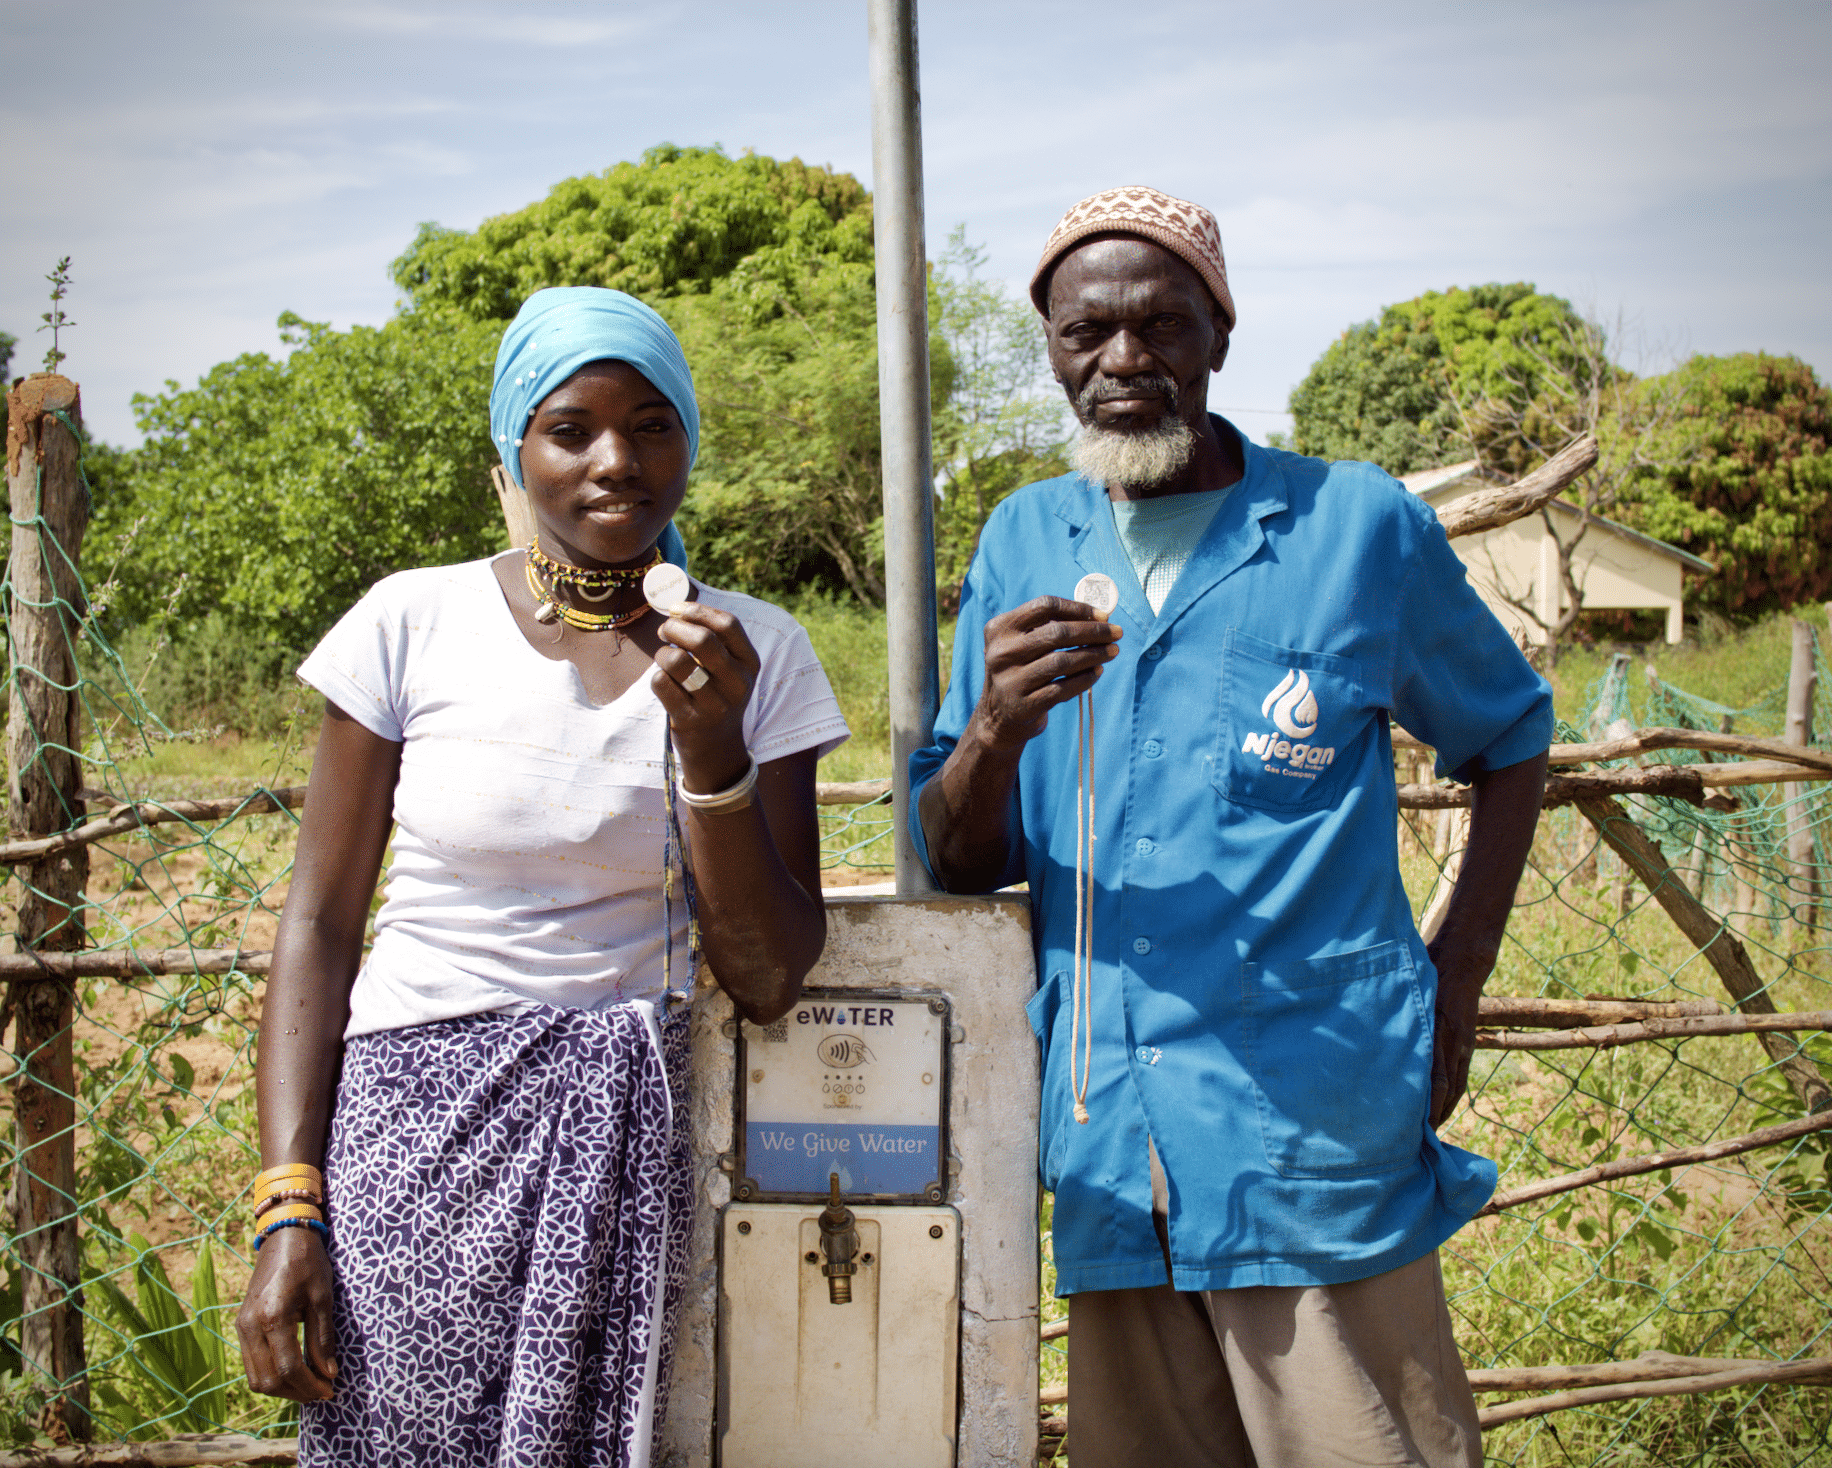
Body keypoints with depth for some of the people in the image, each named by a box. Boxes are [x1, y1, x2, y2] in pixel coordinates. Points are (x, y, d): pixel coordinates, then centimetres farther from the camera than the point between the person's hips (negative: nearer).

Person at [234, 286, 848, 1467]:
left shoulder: (757, 654, 1)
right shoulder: (412, 625, -2)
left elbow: (769, 982, -3)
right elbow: (320, 924, 1)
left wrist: (710, 748, -16)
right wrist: (288, 1206, -6)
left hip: (630, 1148, 1)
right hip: (415, 1126, -1)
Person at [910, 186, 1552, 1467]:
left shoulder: (1361, 528, 1)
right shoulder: (1024, 544, 9)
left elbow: (1510, 736, 16)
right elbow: (956, 864, 7)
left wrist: (1457, 980, 6)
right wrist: (996, 731, -15)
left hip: (1322, 1135, -3)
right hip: (1113, 1165, 3)